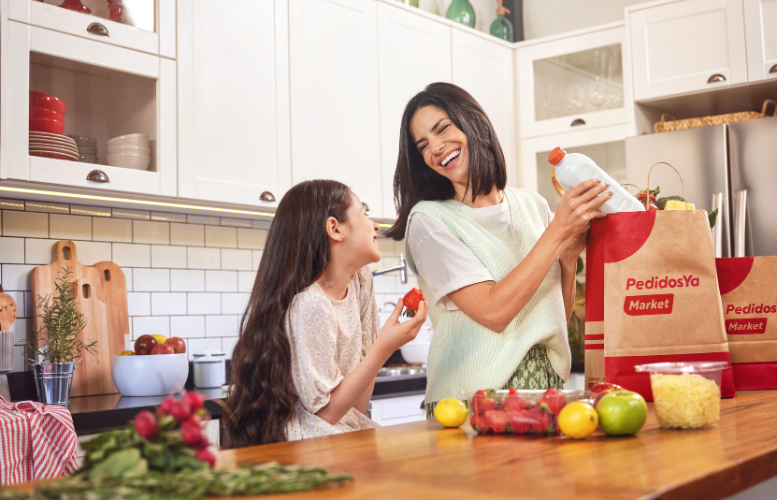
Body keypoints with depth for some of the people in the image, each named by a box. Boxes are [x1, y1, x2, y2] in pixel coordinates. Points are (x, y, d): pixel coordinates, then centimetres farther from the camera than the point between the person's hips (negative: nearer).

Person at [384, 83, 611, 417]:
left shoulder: (533, 206, 11)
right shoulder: (428, 220, -4)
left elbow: (560, 316, 15)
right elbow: (493, 311, -16)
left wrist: (569, 257, -3)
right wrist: (558, 230, -13)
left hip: (547, 386, 4)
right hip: (473, 397, -4)